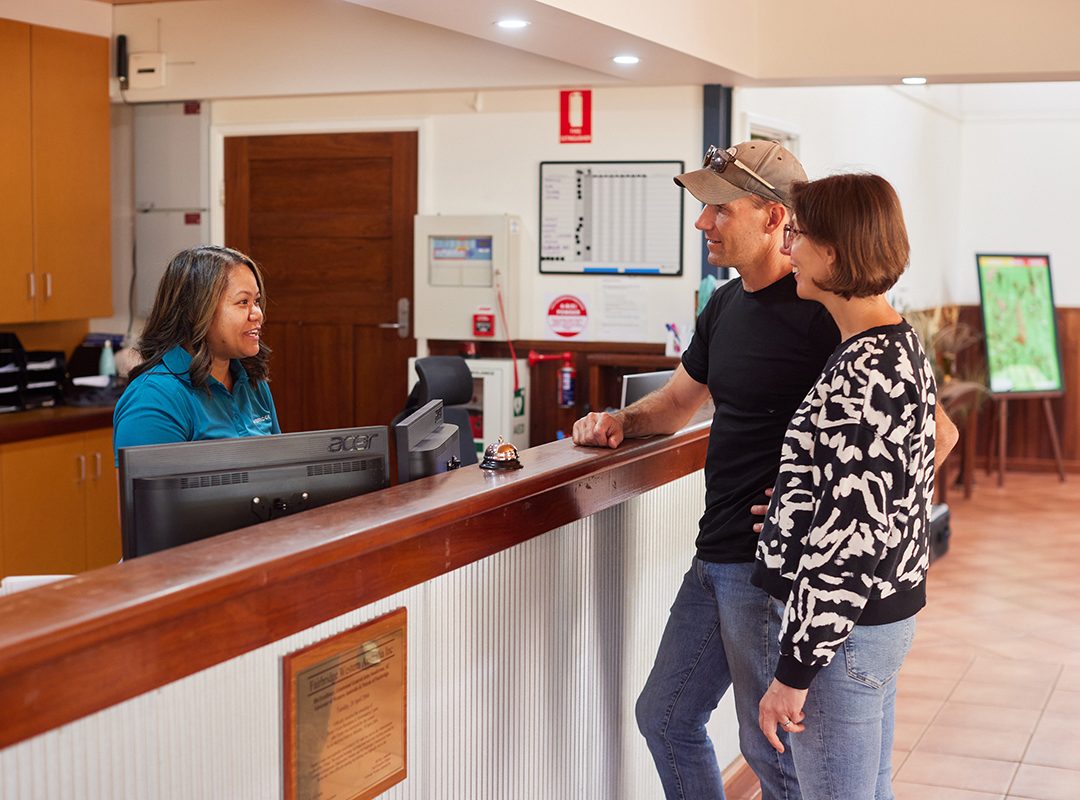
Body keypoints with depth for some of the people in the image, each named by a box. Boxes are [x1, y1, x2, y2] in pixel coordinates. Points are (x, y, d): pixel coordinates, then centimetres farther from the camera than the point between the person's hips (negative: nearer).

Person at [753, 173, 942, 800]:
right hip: (890, 607, 10)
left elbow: (848, 542, -25)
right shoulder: (902, 345, 8)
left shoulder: (862, 377, -24)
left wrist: (794, 671, -20)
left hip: (846, 627, -10)